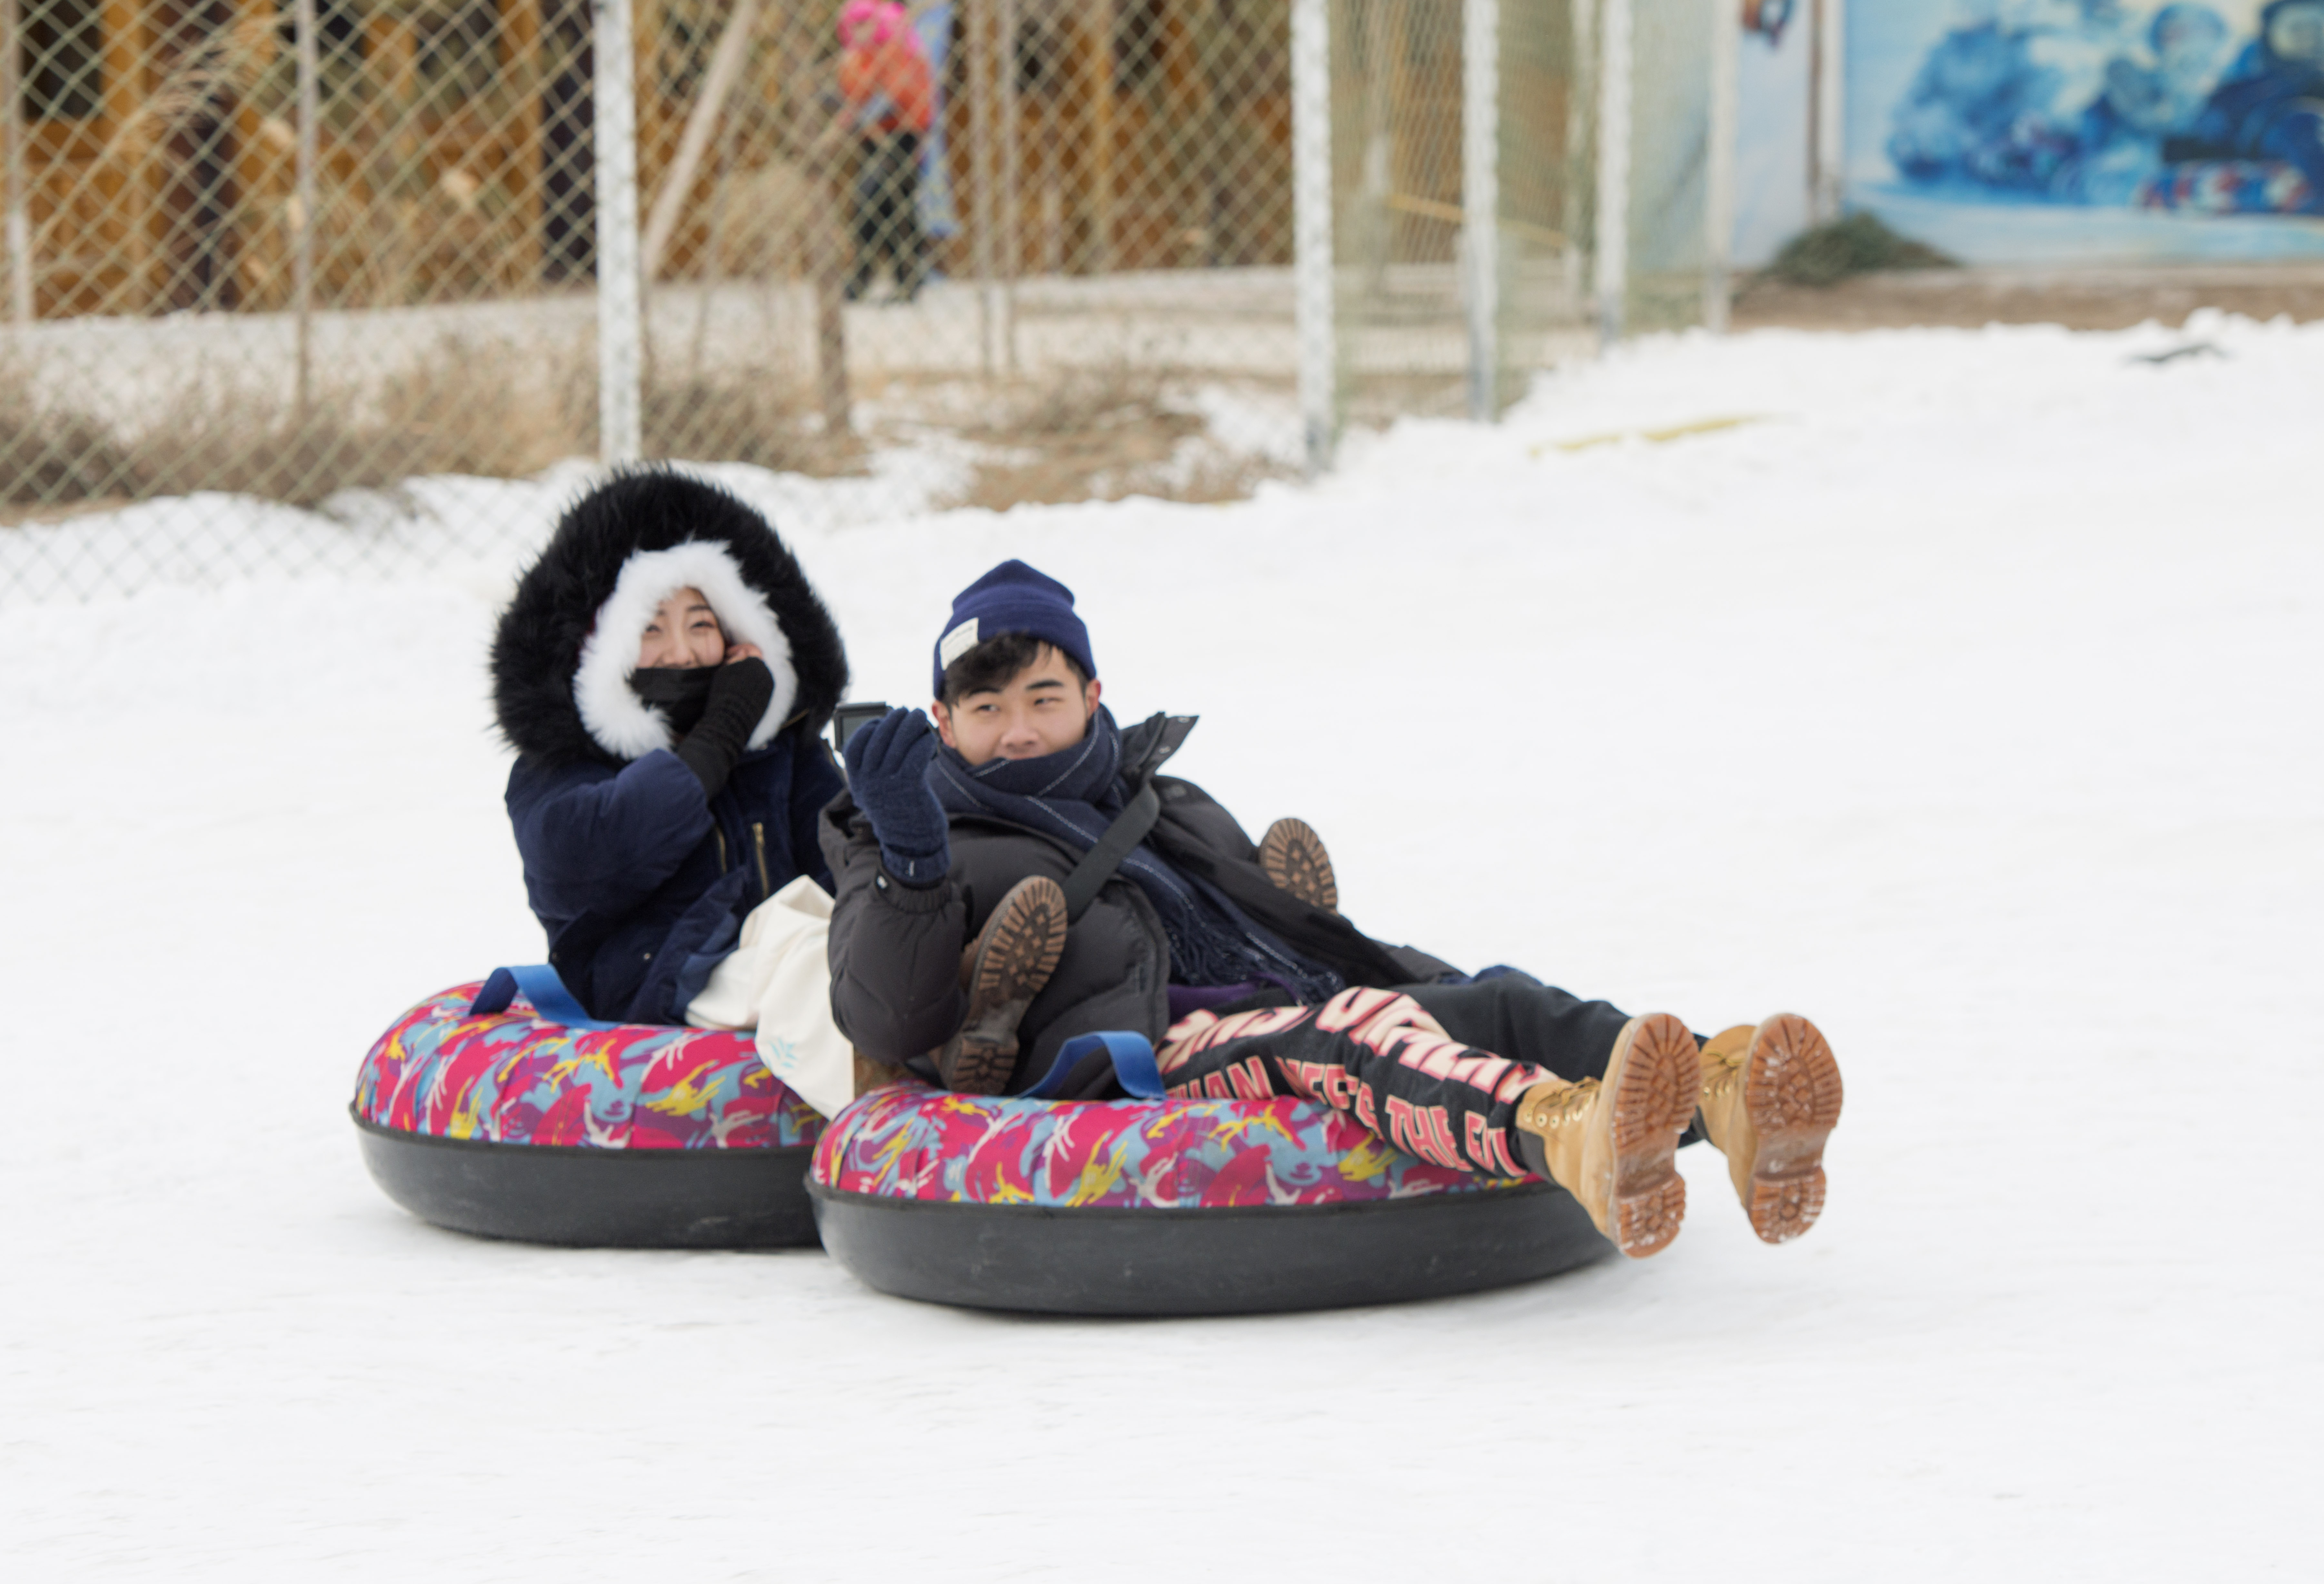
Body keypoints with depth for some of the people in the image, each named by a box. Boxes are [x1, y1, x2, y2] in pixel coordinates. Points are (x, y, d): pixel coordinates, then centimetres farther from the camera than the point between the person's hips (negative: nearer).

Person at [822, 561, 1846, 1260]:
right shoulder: (948, 852, 21)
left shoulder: (1173, 809, 38)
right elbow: (888, 1025, 2)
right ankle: (1567, 1137, -71)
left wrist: (1453, 992, 20)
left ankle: (1723, 1094, -55)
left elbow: (1319, 950, 38)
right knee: (1353, 1029, -38)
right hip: (1147, 1063, -6)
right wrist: (910, 864, -14)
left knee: (1504, 1007, -23)